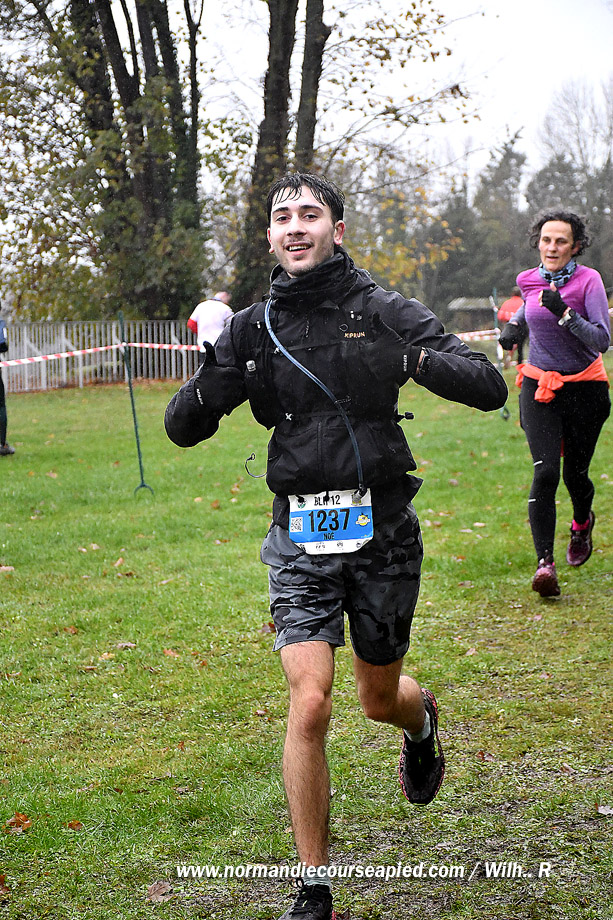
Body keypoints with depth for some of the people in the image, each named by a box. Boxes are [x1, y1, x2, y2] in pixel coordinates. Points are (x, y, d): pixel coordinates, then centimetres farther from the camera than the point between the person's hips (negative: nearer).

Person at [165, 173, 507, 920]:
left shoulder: (385, 313, -3)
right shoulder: (252, 329, 3)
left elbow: (490, 389, -7)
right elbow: (182, 429, 5)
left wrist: (417, 360, -27)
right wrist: (211, 385, -18)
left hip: (383, 531, 0)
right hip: (300, 536, 1)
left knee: (380, 700, 14)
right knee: (309, 702, -13)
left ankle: (423, 718, 55)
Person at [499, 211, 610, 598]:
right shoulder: (529, 280, 3)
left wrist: (564, 312, -31)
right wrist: (515, 324, 13)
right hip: (539, 388, 2)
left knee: (575, 474, 8)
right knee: (545, 472, -15)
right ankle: (545, 563, -18)